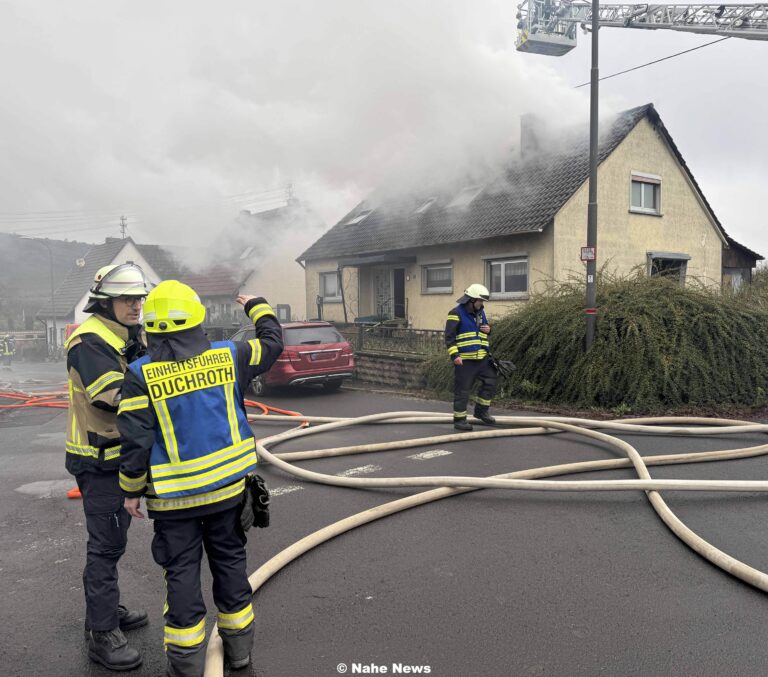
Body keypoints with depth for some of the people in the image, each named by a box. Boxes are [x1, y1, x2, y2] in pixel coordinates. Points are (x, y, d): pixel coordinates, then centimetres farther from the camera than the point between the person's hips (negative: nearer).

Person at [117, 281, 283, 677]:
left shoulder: (141, 374, -13)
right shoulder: (226, 357, -6)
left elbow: (136, 441, -13)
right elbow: (272, 344, 11)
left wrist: (132, 489, 1)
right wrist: (257, 307, 27)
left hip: (175, 497, -2)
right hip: (227, 488, 3)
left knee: (182, 574, 10)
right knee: (230, 563, 17)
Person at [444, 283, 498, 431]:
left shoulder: (480, 312, 14)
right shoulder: (456, 314, -10)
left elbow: (485, 329, 29)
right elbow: (449, 337, -13)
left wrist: (488, 329, 5)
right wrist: (454, 355, -22)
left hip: (482, 358, 7)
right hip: (465, 360, -7)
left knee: (490, 382, 8)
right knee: (462, 390, -1)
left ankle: (481, 411, 24)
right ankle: (459, 419, 10)